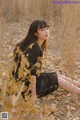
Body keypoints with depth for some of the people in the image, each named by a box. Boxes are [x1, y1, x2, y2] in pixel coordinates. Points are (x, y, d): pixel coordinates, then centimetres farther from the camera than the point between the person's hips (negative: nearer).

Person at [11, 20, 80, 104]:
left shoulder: (31, 45, 4)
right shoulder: (35, 49, -24)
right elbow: (32, 72, -25)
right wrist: (34, 95, -22)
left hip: (22, 81, 8)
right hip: (26, 85, -8)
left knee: (57, 75, 14)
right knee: (56, 79, 4)